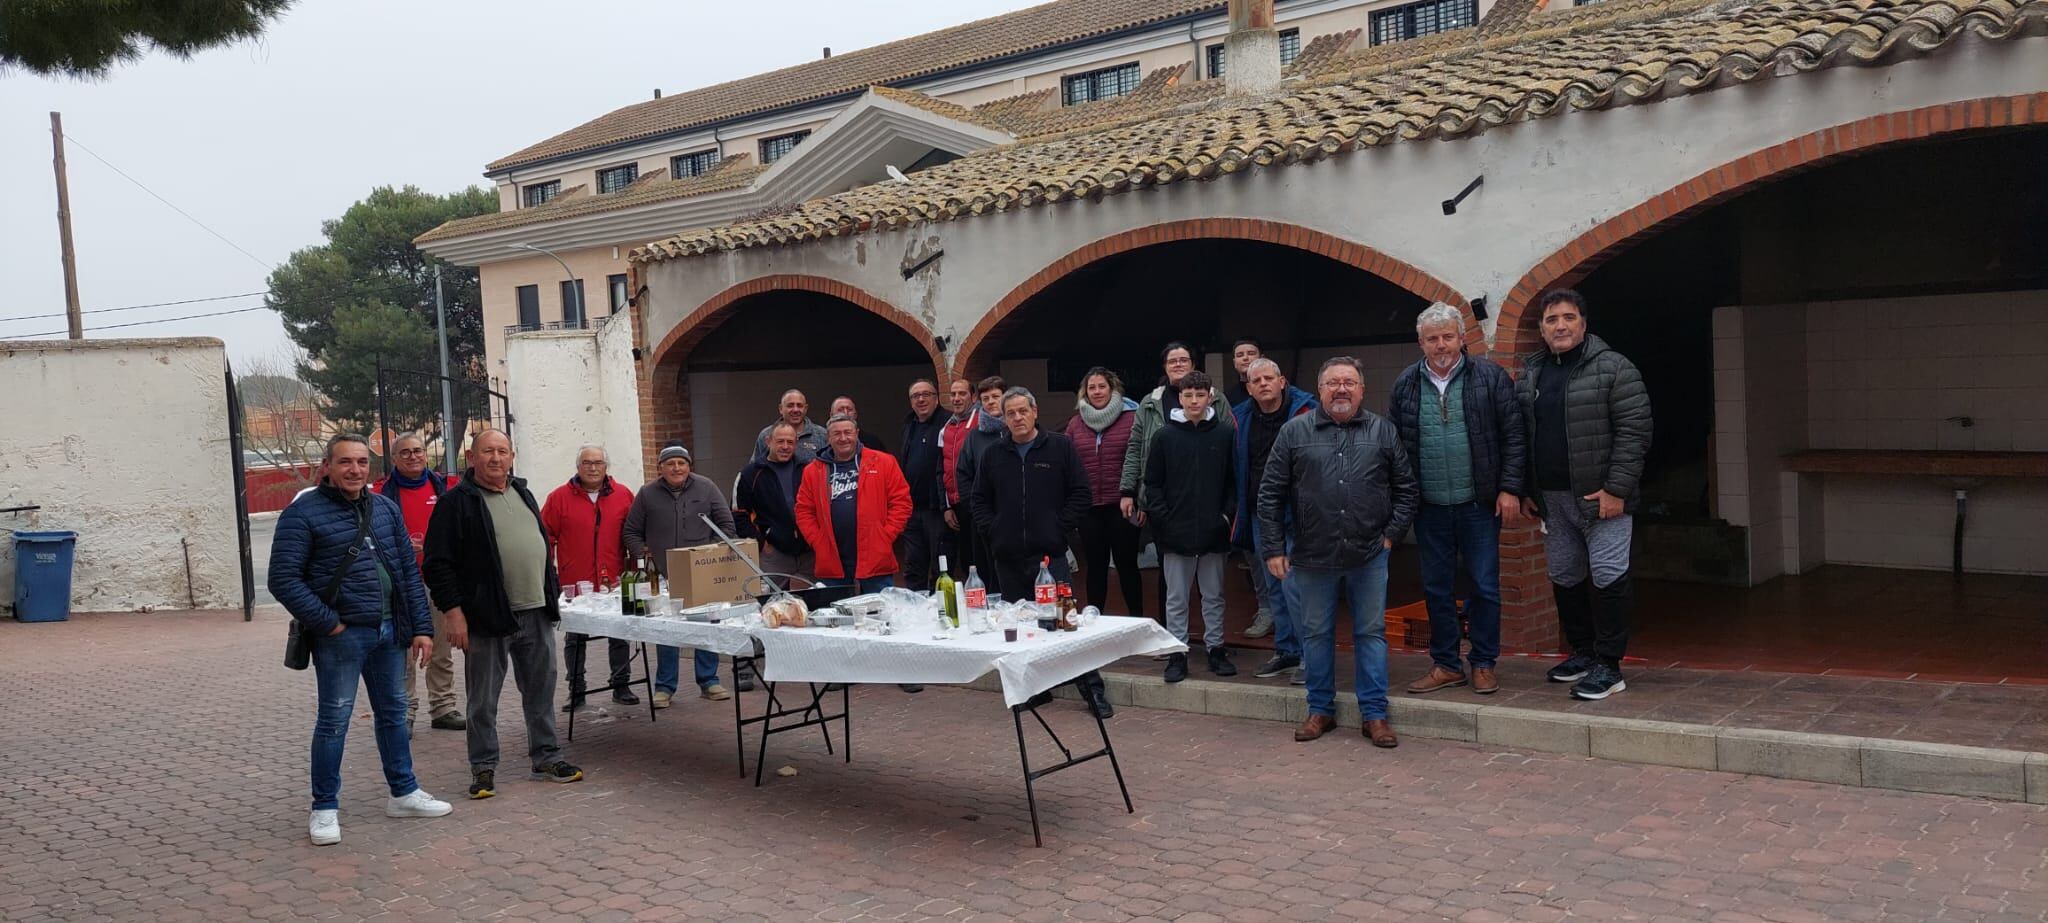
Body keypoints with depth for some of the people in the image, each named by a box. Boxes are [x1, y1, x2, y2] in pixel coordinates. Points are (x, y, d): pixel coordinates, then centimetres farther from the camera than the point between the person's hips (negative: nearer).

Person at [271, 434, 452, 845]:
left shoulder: (386, 509, 10)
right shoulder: (303, 513, -8)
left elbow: (409, 571, 12)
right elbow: (283, 579, -12)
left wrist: (421, 627, 6)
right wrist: (327, 624, -15)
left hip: (389, 632, 6)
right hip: (341, 636, -6)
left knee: (393, 712, 15)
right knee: (334, 720, 0)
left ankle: (404, 792, 27)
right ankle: (325, 808, 13)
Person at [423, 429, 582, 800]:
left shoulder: (522, 493, 15)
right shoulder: (456, 502, -6)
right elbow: (438, 563, -10)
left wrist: (552, 594, 18)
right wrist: (453, 611, -16)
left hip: (536, 612, 6)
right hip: (487, 617, -6)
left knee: (541, 689, 11)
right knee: (483, 699, 4)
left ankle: (546, 758, 22)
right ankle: (483, 767, 15)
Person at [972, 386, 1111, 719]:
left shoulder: (1060, 447, 2)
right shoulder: (992, 455, 11)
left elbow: (1080, 493, 2)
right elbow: (980, 500, 18)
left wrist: (1060, 526, -4)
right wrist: (993, 530, 4)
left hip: (1049, 553, -4)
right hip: (1008, 555, 4)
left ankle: (1092, 689, -2)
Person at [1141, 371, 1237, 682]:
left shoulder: (1224, 435, 1)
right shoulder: (1165, 437, 0)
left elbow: (1233, 481, 4)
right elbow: (1152, 483, 2)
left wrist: (1227, 514, -5)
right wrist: (1162, 517, -6)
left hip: (1213, 531, 1)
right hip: (1175, 532, 0)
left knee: (1214, 595, 11)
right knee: (1176, 598, 6)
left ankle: (1216, 649, 21)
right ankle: (1177, 654, 12)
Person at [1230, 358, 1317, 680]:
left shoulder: (1305, 411, -7)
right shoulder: (1240, 418, 8)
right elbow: (1236, 469, 18)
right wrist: (1238, 512, 14)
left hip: (1294, 515, -6)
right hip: (1259, 515, 6)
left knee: (1293, 585, -10)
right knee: (1272, 586, 12)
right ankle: (1286, 651, 22)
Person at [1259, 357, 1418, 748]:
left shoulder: (1382, 431, 5)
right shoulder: (1295, 432, 2)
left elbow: (1405, 488, 9)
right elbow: (1270, 493, 2)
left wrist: (1391, 533, 0)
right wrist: (1273, 548, -2)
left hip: (1369, 555, 0)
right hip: (1313, 556, 0)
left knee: (1371, 633, 5)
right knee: (1316, 634, 9)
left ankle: (1374, 714, 14)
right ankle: (1321, 710, 23)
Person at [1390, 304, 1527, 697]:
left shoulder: (1490, 378, -3)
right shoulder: (1406, 385, 5)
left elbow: (1513, 437, -2)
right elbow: (1393, 443, 8)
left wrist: (1510, 488, -8)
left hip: (1479, 504, -2)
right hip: (1429, 507, 3)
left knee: (1485, 587, 5)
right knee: (1437, 588, 10)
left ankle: (1484, 664, 19)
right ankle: (1446, 665, 22)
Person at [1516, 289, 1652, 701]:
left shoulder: (1613, 368, -7)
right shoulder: (1530, 374, 11)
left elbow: (1634, 431, -12)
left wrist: (1616, 489, -17)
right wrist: (1524, 490, 12)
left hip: (1601, 497, -6)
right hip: (1552, 498, 6)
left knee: (1608, 576, -7)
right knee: (1564, 578, 14)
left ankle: (1608, 666, 1)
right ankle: (1582, 651, 29)